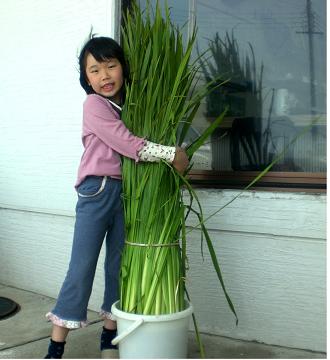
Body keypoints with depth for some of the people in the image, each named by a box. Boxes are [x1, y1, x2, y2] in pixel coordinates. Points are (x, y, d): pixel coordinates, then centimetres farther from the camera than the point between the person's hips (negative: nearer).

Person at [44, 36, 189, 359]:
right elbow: (127, 144, -17)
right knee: (82, 268, -4)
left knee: (119, 266, 10)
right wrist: (171, 153, -16)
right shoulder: (94, 105, -7)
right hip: (98, 190, -6)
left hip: (128, 192, 6)